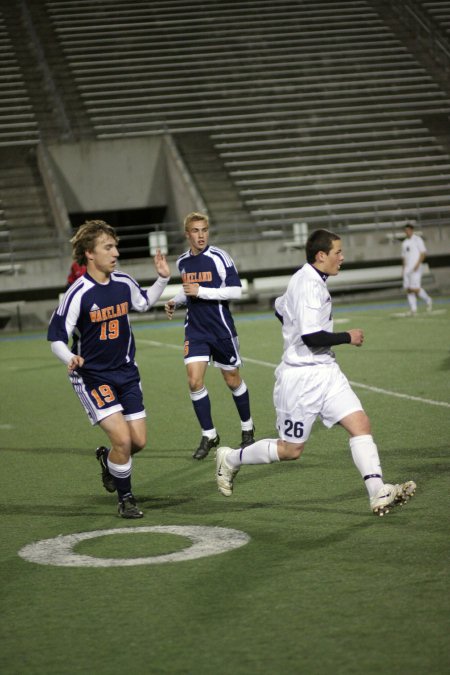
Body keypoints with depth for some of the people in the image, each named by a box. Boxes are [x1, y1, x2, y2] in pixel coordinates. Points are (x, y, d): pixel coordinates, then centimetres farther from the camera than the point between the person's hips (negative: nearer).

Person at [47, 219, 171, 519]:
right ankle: (126, 499, 6)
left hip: (126, 372, 6)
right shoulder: (79, 294, -18)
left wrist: (163, 278, 9)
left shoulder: (124, 283, -1)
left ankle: (108, 459, 39)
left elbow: (144, 302, 23)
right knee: (122, 438, -18)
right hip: (92, 376, -6)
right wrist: (71, 359, -35)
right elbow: (57, 339, -15)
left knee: (139, 441, 4)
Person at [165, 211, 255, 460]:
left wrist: (201, 291, -21)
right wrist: (175, 301, 7)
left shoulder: (219, 257, -12)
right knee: (194, 381, -10)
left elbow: (236, 290, -16)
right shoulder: (182, 262, 6)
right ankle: (209, 435, 3)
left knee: (232, 380, 8)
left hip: (221, 328, -4)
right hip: (195, 330, 4)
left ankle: (247, 428, 30)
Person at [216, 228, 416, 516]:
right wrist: (347, 337, -14)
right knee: (291, 449, 2)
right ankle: (231, 459, 23)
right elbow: (312, 337, -27)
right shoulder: (309, 285, -20)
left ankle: (378, 493, -12)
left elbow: (280, 307, 27)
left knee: (360, 423, -6)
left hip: (325, 370, 9)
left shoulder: (309, 280, 11)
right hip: (302, 376, -9)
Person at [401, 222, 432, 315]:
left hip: (416, 268, -7)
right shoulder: (404, 243, 17)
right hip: (407, 268, 7)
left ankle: (428, 300, 10)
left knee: (415, 288, -14)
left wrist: (417, 264, -19)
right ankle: (413, 309, -3)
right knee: (408, 289, -3)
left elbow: (423, 253, -9)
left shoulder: (417, 239, -3)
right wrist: (404, 268, 14)